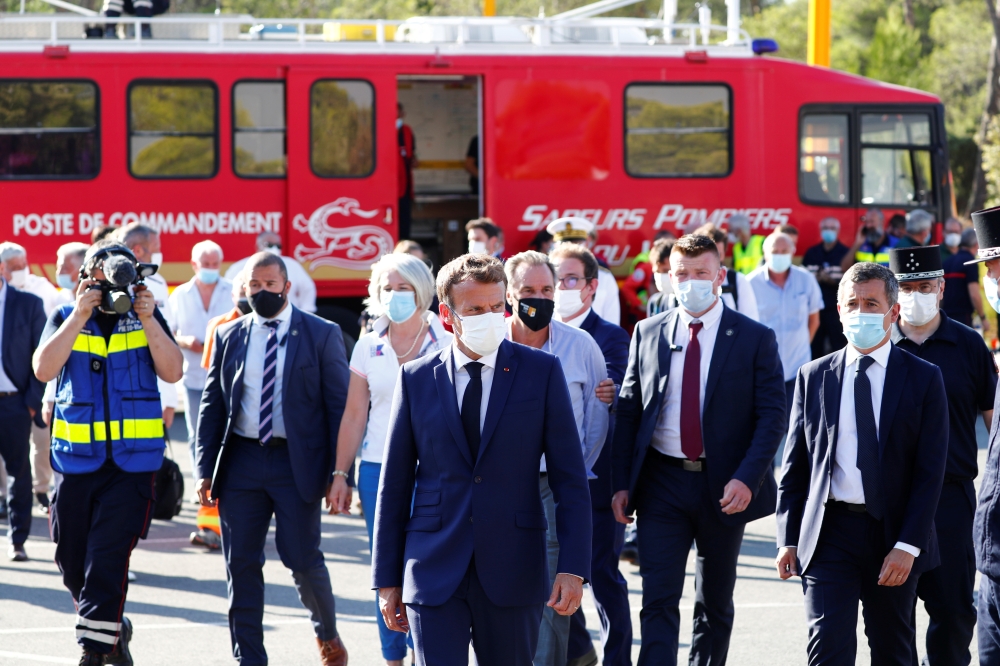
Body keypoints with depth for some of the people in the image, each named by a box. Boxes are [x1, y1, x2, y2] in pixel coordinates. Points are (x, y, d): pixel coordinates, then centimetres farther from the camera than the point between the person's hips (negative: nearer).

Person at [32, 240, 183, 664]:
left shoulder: (147, 319, 7)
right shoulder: (65, 319, 7)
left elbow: (172, 372, -6)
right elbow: (43, 369, -9)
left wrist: (147, 320, -15)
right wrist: (80, 317, -15)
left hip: (133, 459, -2)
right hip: (76, 457, 2)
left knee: (108, 558, -12)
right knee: (71, 559, 9)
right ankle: (112, 629, 32)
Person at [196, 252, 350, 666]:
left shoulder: (322, 335, 1)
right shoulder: (229, 337, 10)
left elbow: (339, 406, -1)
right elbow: (211, 406, 11)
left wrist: (339, 473, -7)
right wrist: (206, 471, 4)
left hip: (297, 464, -3)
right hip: (240, 461, 3)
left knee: (302, 559, -3)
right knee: (241, 565, 3)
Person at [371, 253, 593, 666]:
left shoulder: (542, 372, 2)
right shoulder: (417, 379, 5)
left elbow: (570, 477, 0)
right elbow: (395, 484, 8)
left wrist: (573, 568, -9)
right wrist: (387, 578, 6)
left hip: (512, 570, 0)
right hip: (434, 569, 0)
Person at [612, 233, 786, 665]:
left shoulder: (755, 339, -2)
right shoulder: (648, 334, 5)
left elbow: (772, 415, -6)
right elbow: (628, 410, 6)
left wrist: (747, 479, -19)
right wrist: (621, 483, -2)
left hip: (723, 486, -1)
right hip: (662, 483, 1)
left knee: (715, 604, 13)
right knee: (658, 601, -7)